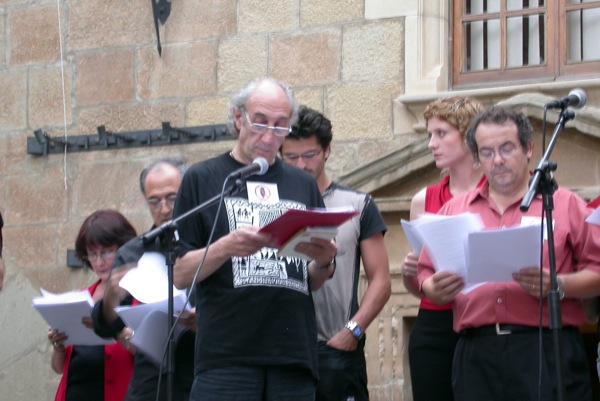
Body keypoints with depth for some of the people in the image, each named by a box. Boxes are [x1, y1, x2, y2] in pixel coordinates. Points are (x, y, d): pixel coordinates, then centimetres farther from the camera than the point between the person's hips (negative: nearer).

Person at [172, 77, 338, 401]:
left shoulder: (303, 186, 17)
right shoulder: (202, 179, 6)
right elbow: (180, 274, 1)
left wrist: (323, 263, -4)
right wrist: (225, 248, -17)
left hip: (294, 359, 3)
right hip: (226, 358, -3)